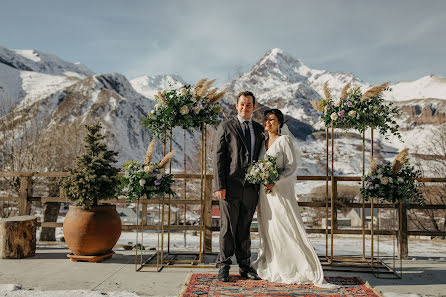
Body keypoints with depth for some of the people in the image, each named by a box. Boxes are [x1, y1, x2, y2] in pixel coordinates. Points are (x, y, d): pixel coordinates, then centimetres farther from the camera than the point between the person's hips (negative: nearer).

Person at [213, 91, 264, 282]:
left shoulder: (259, 129, 14)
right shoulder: (225, 127, 1)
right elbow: (218, 157, -3)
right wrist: (219, 185, -11)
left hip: (251, 187, 4)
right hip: (231, 186, -4)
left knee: (245, 228, 11)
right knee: (228, 227, 1)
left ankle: (245, 267, 20)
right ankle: (223, 267, 14)